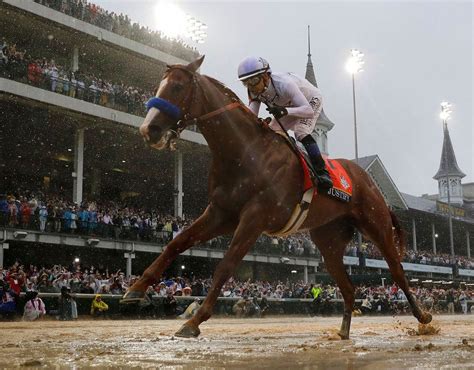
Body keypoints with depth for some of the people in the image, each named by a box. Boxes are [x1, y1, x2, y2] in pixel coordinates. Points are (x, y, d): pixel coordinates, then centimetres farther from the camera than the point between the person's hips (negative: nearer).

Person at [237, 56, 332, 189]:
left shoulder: (284, 84, -42)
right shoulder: (254, 91, -22)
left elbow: (309, 111, -47)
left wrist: (285, 111, -62)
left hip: (311, 100, -7)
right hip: (289, 105, 7)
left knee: (301, 132, -30)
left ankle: (322, 172, -27)